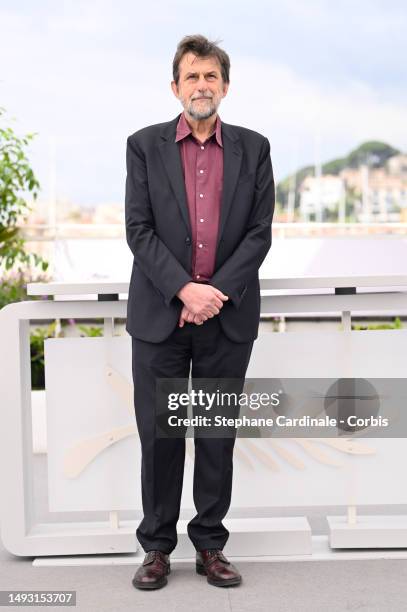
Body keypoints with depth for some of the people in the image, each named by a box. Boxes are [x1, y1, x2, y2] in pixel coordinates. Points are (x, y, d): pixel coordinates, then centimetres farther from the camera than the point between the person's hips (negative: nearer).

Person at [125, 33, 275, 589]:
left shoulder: (253, 148, 7)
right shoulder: (145, 146, 4)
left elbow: (260, 232, 1)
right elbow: (139, 229, -3)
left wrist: (218, 290, -12)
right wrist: (183, 289, -15)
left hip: (229, 314, 1)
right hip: (160, 314, -1)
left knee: (218, 435, 8)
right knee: (159, 434, 5)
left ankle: (210, 546, 21)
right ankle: (157, 546, 18)